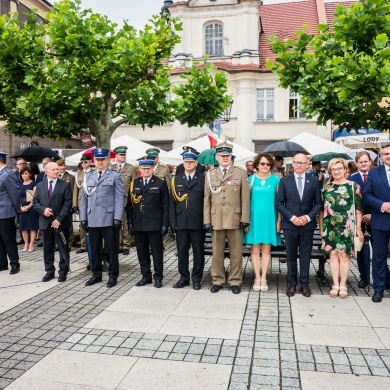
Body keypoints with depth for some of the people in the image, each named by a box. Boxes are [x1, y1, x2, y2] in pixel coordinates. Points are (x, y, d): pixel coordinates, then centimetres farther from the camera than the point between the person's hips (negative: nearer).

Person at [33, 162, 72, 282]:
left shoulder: (65, 185, -1)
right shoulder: (40, 185, 10)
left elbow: (67, 204, -7)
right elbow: (35, 202, 8)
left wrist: (59, 219, -15)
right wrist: (43, 209, -13)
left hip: (61, 222, -3)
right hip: (45, 222, 3)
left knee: (63, 248, 4)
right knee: (48, 248, 10)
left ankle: (63, 272, 14)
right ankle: (49, 271, 21)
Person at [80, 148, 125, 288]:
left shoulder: (115, 176, 1)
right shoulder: (88, 176, 14)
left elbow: (119, 198, -5)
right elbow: (84, 198, 13)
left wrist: (118, 218, -13)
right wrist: (83, 217, 6)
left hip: (109, 219, -4)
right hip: (92, 219, 4)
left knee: (111, 249, 4)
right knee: (94, 249, 11)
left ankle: (113, 276, 15)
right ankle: (96, 274, 23)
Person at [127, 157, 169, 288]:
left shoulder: (160, 183, 0)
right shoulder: (134, 183, 10)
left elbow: (165, 206, -2)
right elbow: (130, 204, 10)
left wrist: (165, 224, -6)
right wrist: (130, 221, 3)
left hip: (154, 224, -3)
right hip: (138, 225, 3)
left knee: (157, 252, 4)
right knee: (142, 252, 11)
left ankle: (158, 277, 17)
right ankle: (146, 276, 24)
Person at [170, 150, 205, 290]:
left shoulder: (203, 179, 2)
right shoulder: (176, 179, 11)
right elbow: (172, 202, 7)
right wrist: (173, 221, 0)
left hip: (197, 222, -2)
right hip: (181, 222, 3)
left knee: (198, 251, 6)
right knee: (182, 251, 9)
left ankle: (196, 279, 18)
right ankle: (184, 278, 22)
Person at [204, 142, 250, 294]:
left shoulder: (241, 173, 3)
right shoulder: (210, 174, 9)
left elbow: (245, 198, 1)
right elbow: (207, 199, 6)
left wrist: (245, 219, -4)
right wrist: (207, 220, 1)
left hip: (234, 220, -1)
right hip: (216, 220, 2)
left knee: (236, 252, 6)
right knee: (217, 252, 9)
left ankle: (235, 281, 18)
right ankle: (217, 280, 22)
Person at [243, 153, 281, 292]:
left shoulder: (276, 180, 2)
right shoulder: (251, 179, 3)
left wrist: (279, 220, -1)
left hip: (269, 218, 0)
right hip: (254, 218, 0)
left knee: (266, 250, 5)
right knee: (255, 249, 4)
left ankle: (263, 278, 13)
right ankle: (257, 278, 13)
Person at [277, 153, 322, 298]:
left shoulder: (314, 181, 3)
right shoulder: (284, 181, 1)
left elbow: (318, 203, 3)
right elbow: (279, 203, -1)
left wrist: (308, 217, -11)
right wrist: (292, 217, -12)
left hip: (307, 224, 0)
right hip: (289, 224, 0)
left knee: (305, 256, 7)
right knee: (291, 256, 8)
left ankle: (304, 284, 18)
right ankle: (292, 283, 18)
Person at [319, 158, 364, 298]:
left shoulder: (353, 186, 1)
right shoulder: (326, 188, 8)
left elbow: (358, 209, 0)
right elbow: (322, 209, 10)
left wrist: (358, 228, -3)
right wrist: (321, 227, 8)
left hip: (346, 227, -2)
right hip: (330, 226, 2)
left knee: (343, 254, 2)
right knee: (333, 254, 5)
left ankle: (343, 285, 13)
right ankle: (335, 284, 13)